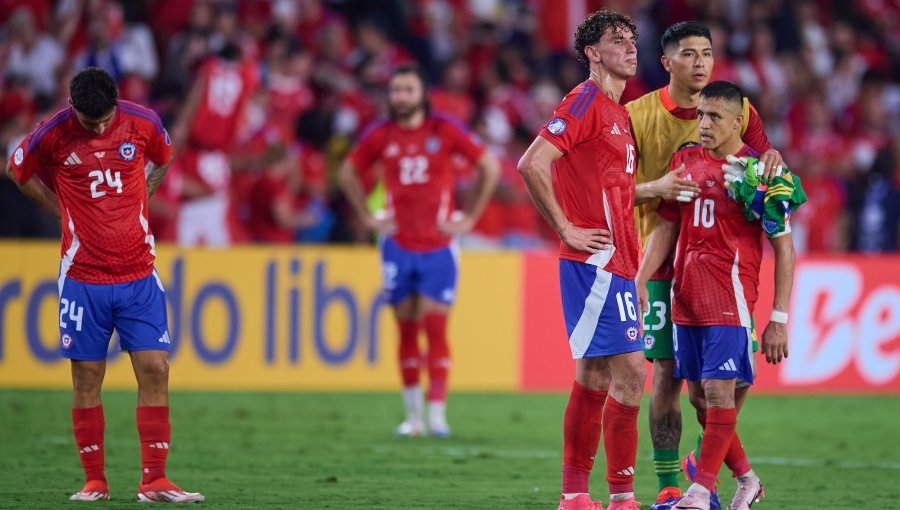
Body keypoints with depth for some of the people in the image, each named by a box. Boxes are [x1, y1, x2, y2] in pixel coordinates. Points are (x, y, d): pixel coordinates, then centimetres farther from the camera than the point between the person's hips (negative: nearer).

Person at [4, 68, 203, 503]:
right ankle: (94, 481, 11)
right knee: (86, 377, 2)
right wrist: (64, 210, 9)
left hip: (138, 274, 1)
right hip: (83, 276, -1)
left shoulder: (143, 123, -4)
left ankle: (153, 481, -2)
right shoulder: (53, 134, -8)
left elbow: (162, 160, 20)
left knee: (154, 369, -6)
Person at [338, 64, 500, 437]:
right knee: (406, 331, 5)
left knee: (436, 329, -8)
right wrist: (368, 217, 9)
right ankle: (413, 416, 12)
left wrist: (470, 218, 1)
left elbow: (490, 168, 3)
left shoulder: (445, 131, -4)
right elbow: (348, 173, 18)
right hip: (398, 247, 2)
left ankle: (437, 414, -8)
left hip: (438, 247, -2)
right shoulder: (380, 136, 2)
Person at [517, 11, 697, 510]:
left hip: (614, 264, 10)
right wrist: (567, 230, -16)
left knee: (595, 376, 10)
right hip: (596, 261, -10)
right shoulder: (586, 102, -10)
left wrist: (658, 188, 16)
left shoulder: (617, 112, 19)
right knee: (630, 369, -12)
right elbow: (532, 165, -18)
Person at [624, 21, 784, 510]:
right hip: (665, 259, -2)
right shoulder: (639, 115, -1)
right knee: (668, 374, -3)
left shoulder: (738, 109, 5)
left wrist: (771, 158, -13)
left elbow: (764, 159, 10)